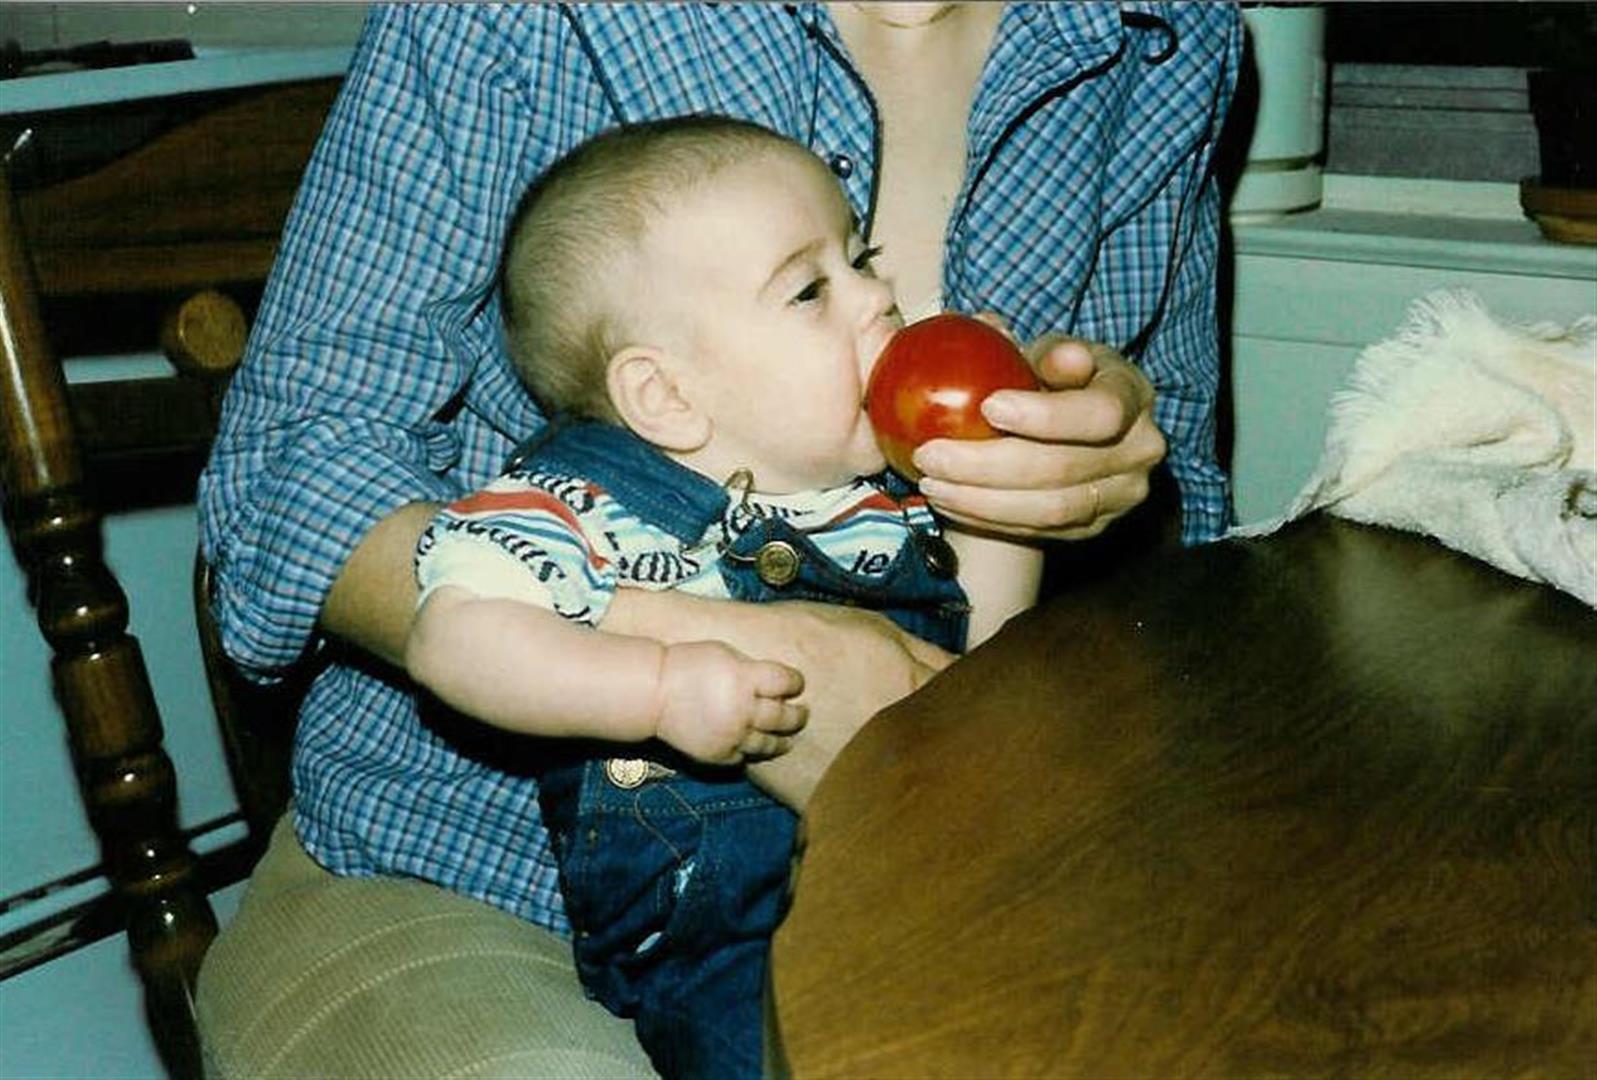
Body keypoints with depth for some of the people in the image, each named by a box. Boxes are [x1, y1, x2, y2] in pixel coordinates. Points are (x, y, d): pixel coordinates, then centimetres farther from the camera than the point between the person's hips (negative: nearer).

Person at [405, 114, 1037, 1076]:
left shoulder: (895, 484, 11)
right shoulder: (597, 507, -12)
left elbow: (980, 643, 18)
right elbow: (453, 637, -22)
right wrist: (664, 687, -31)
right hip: (722, 933, -6)